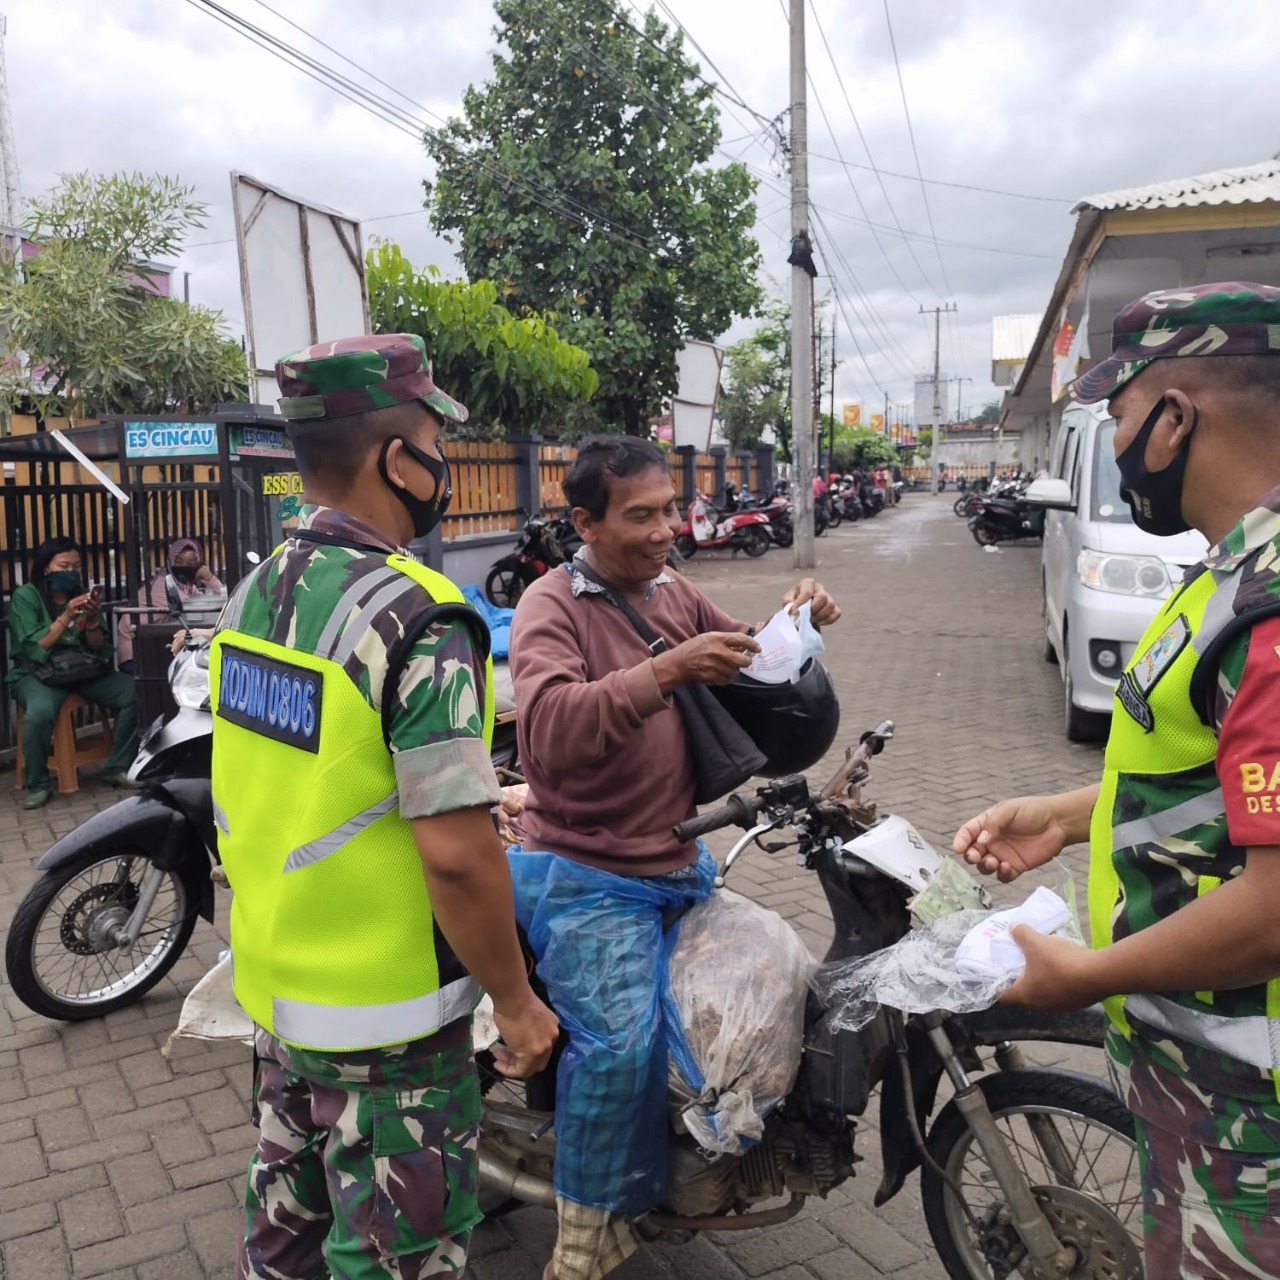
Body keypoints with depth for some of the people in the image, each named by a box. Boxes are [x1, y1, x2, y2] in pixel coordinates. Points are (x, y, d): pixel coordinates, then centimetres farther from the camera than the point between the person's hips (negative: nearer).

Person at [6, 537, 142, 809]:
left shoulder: (83, 595, 8)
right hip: (37, 673, -4)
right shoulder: (25, 597, -5)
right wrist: (66, 617, -23)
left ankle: (118, 768, -5)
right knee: (39, 712, -36)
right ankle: (37, 784, -13)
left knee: (132, 693, -21)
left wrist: (92, 620, -15)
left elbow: (100, 650, 4)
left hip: (85, 669, 4)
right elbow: (33, 649, -15)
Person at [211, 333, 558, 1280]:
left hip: (273, 986, 8)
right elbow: (456, 855, -27)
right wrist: (515, 999, -14)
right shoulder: (416, 621, -25)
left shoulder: (255, 592, 1)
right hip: (385, 1021, -8)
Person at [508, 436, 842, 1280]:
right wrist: (668, 671, -40)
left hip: (679, 864, 8)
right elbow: (547, 729, -32)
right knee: (621, 1044, -24)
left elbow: (748, 667, 17)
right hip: (587, 879, -8)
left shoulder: (675, 593, 8)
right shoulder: (552, 606, -14)